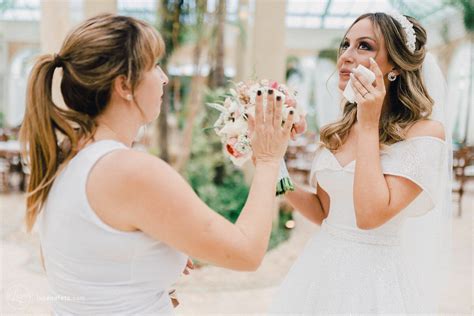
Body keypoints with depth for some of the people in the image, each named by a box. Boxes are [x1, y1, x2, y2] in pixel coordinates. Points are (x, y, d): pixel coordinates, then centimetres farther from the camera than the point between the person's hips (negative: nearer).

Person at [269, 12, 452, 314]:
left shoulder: (424, 132, -15)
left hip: (375, 276, -6)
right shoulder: (340, 131, 3)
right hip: (323, 268, 6)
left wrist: (369, 124, -20)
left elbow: (370, 215, -25)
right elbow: (324, 212, 8)